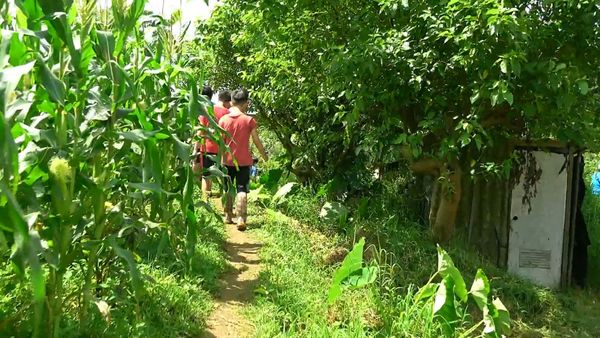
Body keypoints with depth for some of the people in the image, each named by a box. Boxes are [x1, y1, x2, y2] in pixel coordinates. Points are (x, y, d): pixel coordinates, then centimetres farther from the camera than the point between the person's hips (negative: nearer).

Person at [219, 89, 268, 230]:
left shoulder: (223, 120, -2)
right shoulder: (249, 120, -7)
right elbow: (257, 141, -2)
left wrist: (220, 158, 10)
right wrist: (265, 156, 12)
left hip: (227, 160, 2)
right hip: (244, 161, -2)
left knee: (228, 189, 16)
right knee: (242, 189, 0)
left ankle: (228, 216, 23)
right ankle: (241, 219, -11)